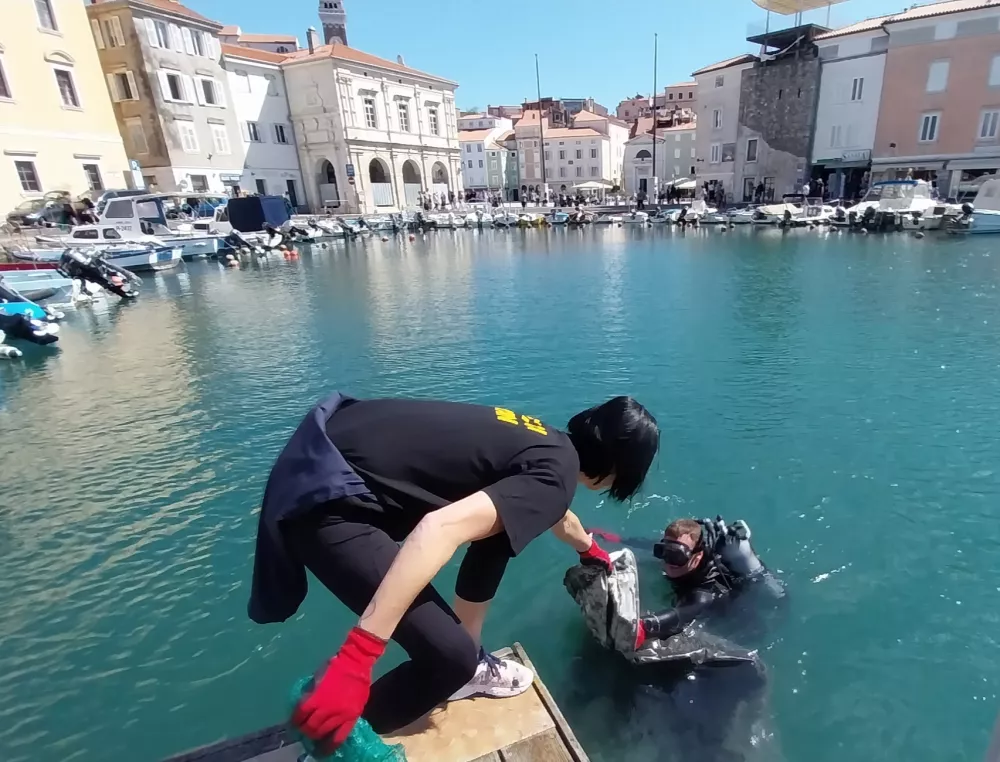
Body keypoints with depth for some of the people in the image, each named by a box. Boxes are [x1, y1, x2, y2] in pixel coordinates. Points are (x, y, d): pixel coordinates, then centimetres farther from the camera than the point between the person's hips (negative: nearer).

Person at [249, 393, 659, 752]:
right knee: (450, 654, -10)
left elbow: (556, 513, 39)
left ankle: (466, 669, 32)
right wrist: (357, 660, -27)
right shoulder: (554, 472, -13)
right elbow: (441, 529, -28)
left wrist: (590, 550, 58)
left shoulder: (549, 443, 16)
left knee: (501, 521, 17)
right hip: (327, 493, -10)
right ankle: (333, 742, 17)